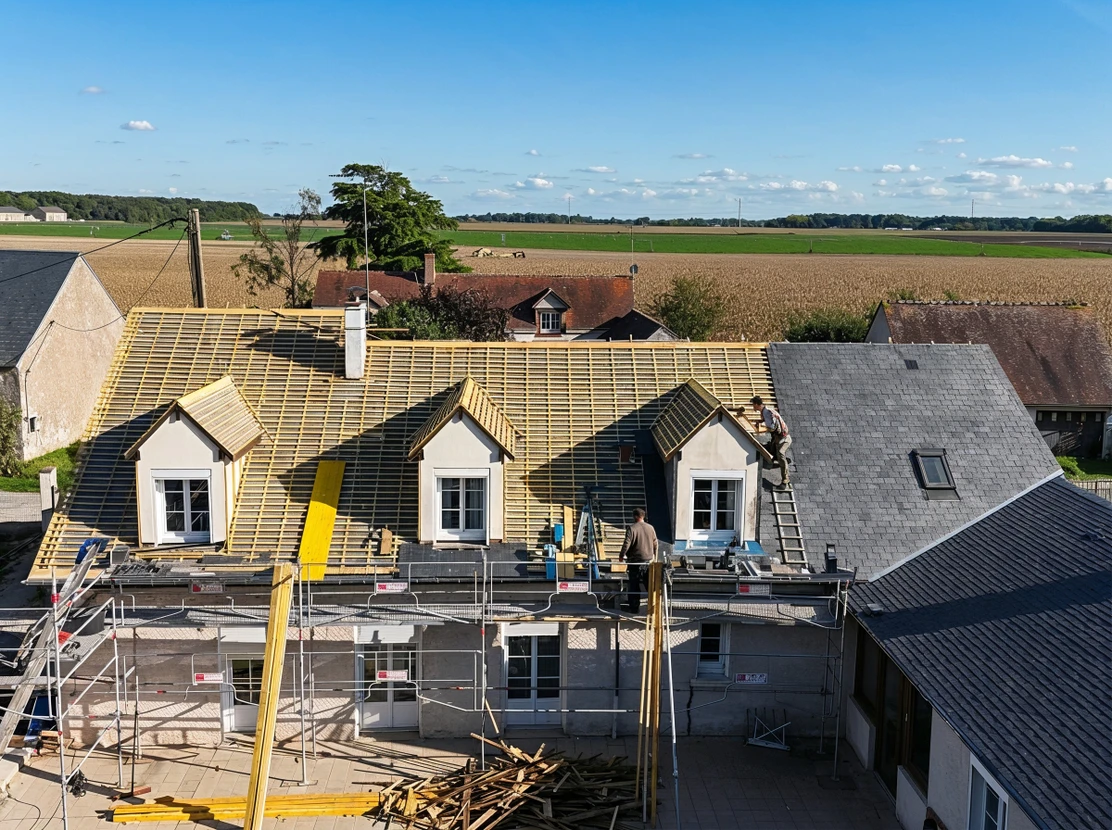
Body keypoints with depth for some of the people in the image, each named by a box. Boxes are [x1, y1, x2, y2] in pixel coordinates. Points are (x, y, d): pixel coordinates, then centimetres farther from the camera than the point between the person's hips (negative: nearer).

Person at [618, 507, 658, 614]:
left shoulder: (632, 528, -12)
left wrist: (621, 555, -1)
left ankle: (634, 607, 6)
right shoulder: (650, 528, 5)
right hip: (649, 560, 5)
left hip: (635, 561, -5)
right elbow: (655, 544, 12)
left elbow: (626, 544, -15)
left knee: (634, 585, 3)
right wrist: (654, 556, 27)